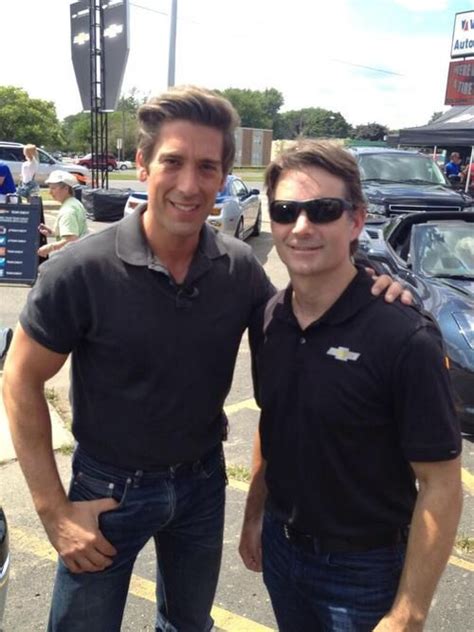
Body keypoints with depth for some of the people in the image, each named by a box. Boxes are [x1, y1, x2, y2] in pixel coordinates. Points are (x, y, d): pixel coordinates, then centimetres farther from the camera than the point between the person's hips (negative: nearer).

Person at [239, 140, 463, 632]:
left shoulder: (404, 339, -24)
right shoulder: (269, 319, -6)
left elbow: (441, 488, -18)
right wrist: (255, 514, 11)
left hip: (363, 569, -5)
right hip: (280, 545, 5)